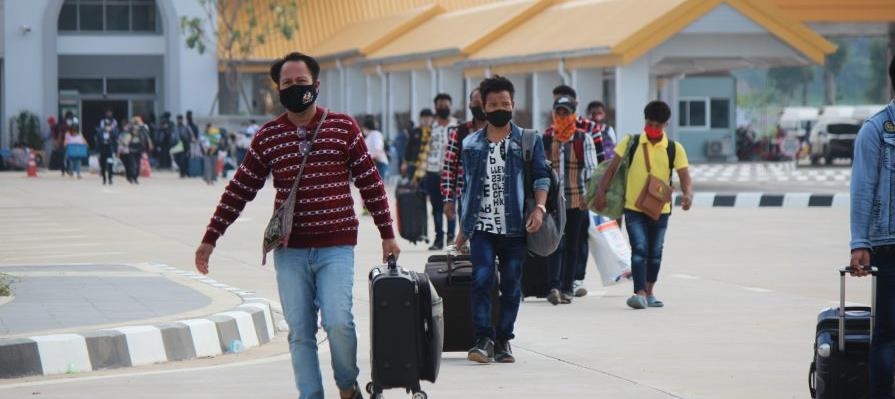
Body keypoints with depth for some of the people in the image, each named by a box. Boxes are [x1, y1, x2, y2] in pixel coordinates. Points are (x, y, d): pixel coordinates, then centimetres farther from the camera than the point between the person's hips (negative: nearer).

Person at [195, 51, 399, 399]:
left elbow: (371, 183, 6)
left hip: (335, 248, -2)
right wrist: (210, 238, 10)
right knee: (299, 332, 2)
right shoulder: (268, 137, 7)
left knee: (338, 321, -14)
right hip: (289, 252, 2)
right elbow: (239, 191, 11)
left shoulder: (343, 127, 3)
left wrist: (387, 234, 5)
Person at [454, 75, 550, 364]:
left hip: (516, 228, 0)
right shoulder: (471, 144, 14)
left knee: (511, 285, 2)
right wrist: (463, 229, 18)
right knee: (481, 279, -14)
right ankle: (483, 338, -12)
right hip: (482, 226, 1)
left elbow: (541, 177, 3)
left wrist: (539, 208, -14)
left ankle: (503, 340, 11)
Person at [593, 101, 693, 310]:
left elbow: (684, 176, -8)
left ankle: (649, 293, 29)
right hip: (633, 208, -2)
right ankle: (639, 293, -21)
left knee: (655, 252, 13)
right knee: (639, 249, -16)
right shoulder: (630, 143, -1)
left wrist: (688, 194, -28)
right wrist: (601, 191, -7)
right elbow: (612, 168, 2)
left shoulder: (675, 149, -1)